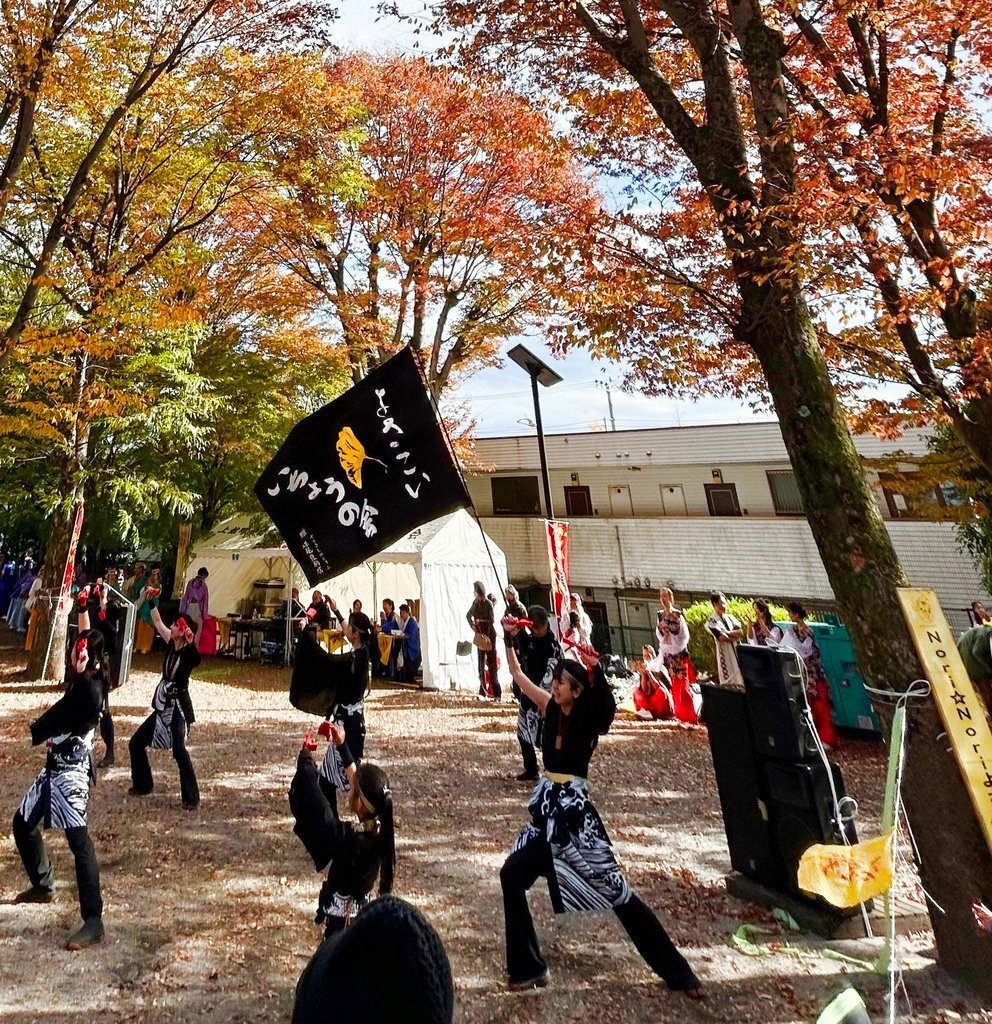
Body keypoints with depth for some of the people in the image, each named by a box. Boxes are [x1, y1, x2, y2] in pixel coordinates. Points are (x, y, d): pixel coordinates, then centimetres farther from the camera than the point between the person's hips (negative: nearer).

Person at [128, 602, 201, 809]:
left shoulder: (189, 652, -18)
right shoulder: (171, 644, 1)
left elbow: (196, 657, -43)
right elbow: (158, 622, 11)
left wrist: (189, 640, -57)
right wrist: (152, 602, 8)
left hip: (178, 707, -8)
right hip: (162, 706, 8)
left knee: (178, 750, -21)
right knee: (136, 743, 16)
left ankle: (191, 797, -12)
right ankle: (142, 785, 37)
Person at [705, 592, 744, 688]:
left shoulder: (730, 617, 12)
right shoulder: (711, 621, -6)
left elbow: (741, 632, 2)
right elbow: (722, 638, -16)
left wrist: (727, 633, -11)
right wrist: (735, 635, -3)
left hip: (738, 651, 5)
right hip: (725, 654, -5)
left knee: (741, 680, 6)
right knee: (728, 683, -2)